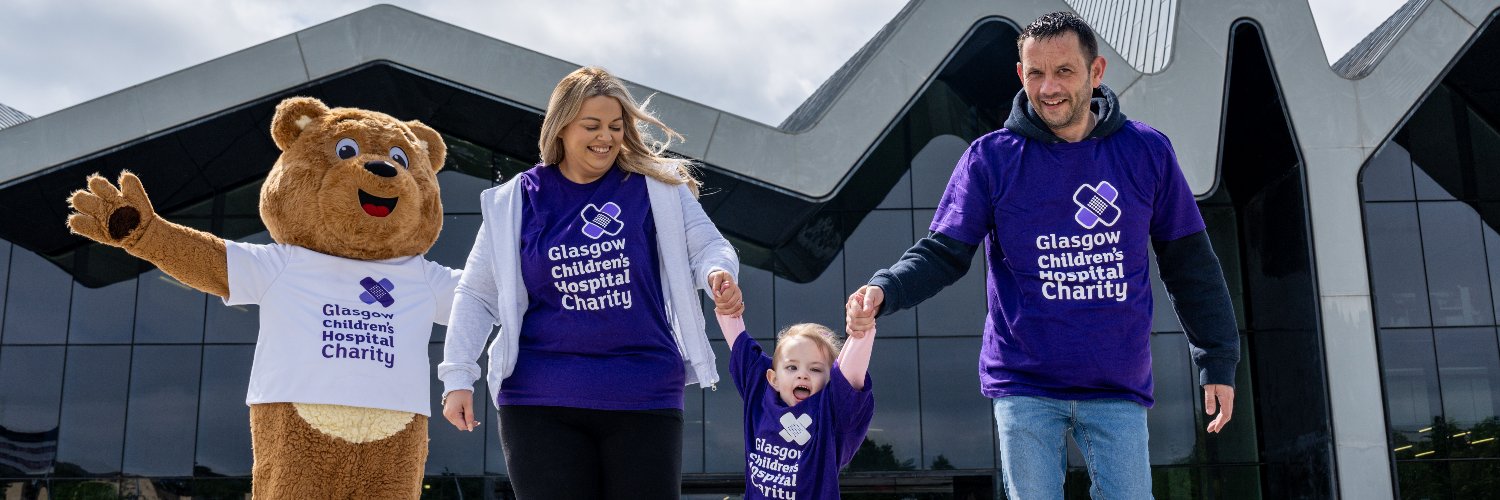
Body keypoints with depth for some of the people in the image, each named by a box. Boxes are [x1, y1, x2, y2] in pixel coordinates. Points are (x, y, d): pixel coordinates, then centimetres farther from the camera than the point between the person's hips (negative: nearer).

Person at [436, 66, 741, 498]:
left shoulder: (657, 186, 3)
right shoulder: (515, 201, 5)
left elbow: (707, 245, 3)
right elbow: (477, 295, 8)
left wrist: (717, 271, -21)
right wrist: (458, 376, 0)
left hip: (645, 397, 0)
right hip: (540, 402, 0)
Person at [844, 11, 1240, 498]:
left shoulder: (1147, 151, 0)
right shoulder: (991, 158, -4)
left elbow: (1189, 261, 6)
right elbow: (942, 253, -6)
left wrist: (1218, 360, 5)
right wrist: (884, 289, -26)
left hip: (1119, 388, 1)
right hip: (1024, 388, -1)